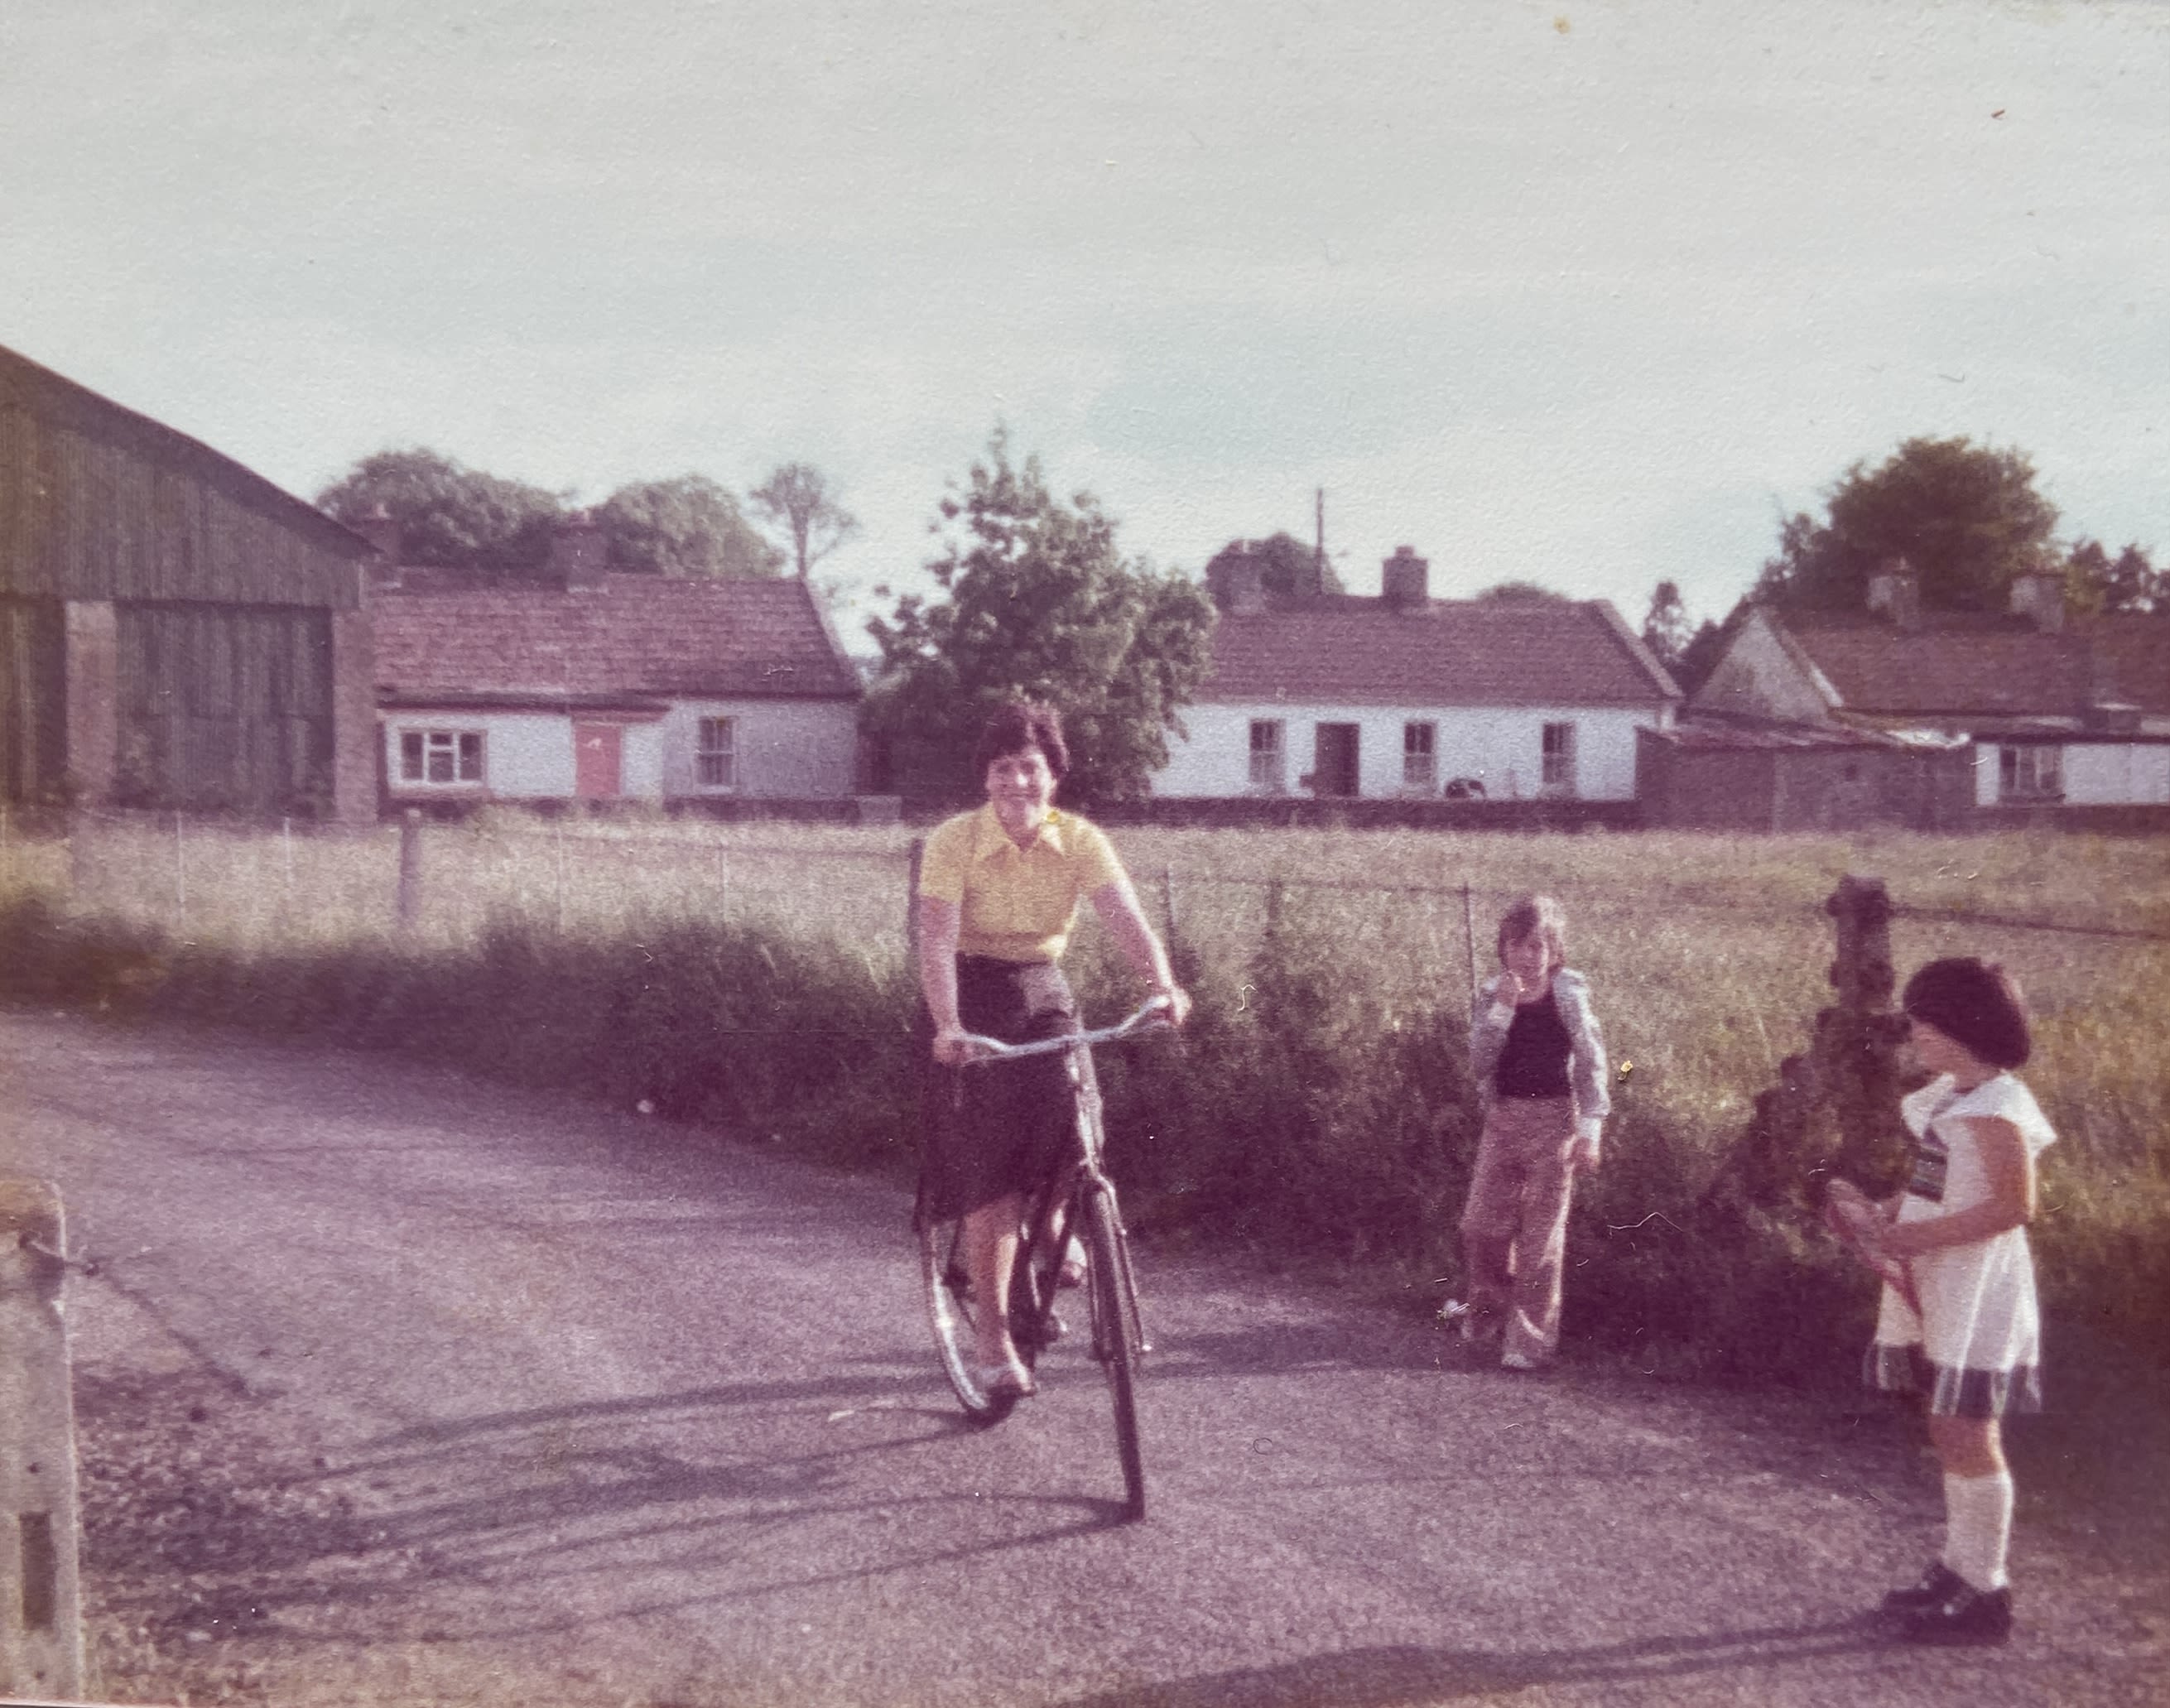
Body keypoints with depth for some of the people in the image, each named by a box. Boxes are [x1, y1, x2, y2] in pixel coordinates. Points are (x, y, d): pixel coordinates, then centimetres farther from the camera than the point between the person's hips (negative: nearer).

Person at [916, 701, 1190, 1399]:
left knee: (1070, 1120, -19)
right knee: (990, 1174, -6)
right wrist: (947, 1024, -40)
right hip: (974, 998, -3)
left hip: (1044, 993, 3)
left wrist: (1162, 982, -39)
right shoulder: (955, 841, -15)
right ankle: (992, 1336, 6)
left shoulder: (1079, 840, -8)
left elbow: (1124, 916, -20)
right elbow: (937, 939, -24)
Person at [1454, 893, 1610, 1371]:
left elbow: (1592, 1063, -3)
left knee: (1541, 1232, 1)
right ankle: (1489, 1313, 27)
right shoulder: (1493, 994, 2)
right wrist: (1501, 1009, -19)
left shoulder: (1569, 996, -6)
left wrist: (1591, 1128, -9)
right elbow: (1480, 1062, -7)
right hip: (1502, 1117, 4)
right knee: (1481, 1224, 4)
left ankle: (1531, 1336, 10)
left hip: (1553, 1119, -3)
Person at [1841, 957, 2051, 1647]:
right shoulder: (1949, 1096, 9)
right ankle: (1959, 1568, 26)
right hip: (1935, 1288, 9)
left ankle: (1983, 1593, 8)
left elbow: (2014, 1207, -22)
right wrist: (1890, 1209, 1)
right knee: (1951, 1432, 15)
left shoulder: (1995, 1108, -18)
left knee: (1967, 1436, -2)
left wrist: (1915, 1236, -22)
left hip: (1976, 1292, -9)